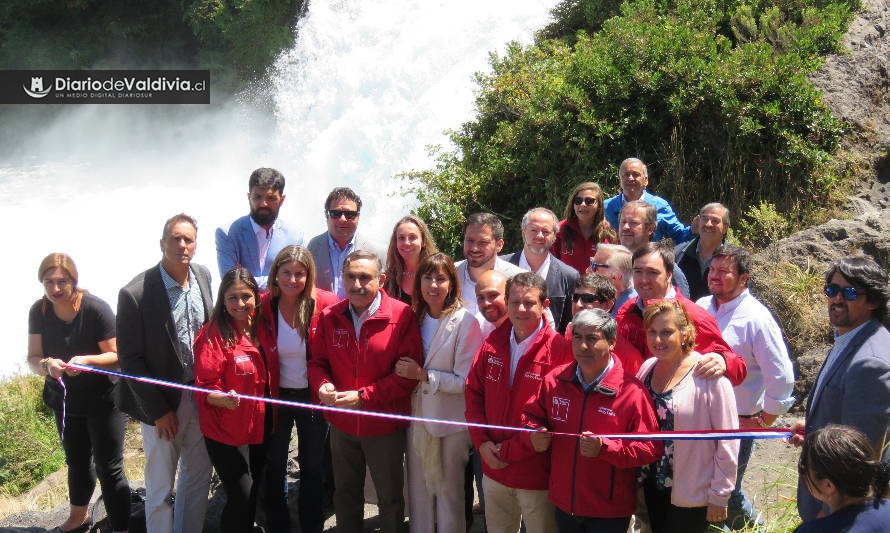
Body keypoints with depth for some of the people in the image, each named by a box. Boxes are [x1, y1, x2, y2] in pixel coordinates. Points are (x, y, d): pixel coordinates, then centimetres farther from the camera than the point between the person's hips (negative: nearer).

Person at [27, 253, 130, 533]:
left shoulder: (96, 309, -23)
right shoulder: (39, 311, -9)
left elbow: (116, 356, -19)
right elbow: (33, 358, -7)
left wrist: (87, 360, -37)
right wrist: (47, 364, -30)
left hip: (103, 400, -6)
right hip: (64, 400, 6)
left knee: (108, 468, -4)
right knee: (77, 460, 25)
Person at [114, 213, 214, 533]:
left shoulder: (203, 276, -1)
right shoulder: (136, 294, -19)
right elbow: (130, 359, -13)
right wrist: (158, 410, -12)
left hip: (200, 395, 5)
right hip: (163, 401, -5)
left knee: (198, 475, 18)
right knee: (161, 487, 8)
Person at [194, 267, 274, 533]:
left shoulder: (263, 330, 3)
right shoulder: (213, 335, -16)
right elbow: (205, 388, -18)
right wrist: (224, 398, -37)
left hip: (260, 429, 6)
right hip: (227, 433, -6)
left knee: (253, 494, 16)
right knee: (241, 497, -7)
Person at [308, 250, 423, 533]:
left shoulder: (402, 316, -16)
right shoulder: (330, 317, -2)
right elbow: (317, 361, 7)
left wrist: (364, 396, -22)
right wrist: (322, 385, -16)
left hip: (385, 424, -4)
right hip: (342, 424, 4)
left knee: (390, 498, 13)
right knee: (345, 494, 22)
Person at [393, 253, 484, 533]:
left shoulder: (465, 323, -16)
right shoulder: (416, 318, 3)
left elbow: (464, 381, -17)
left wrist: (422, 375, -18)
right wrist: (407, 372, -1)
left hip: (450, 421, -5)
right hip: (418, 416, 5)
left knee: (448, 492, 9)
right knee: (419, 489, 15)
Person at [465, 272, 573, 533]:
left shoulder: (560, 350, -16)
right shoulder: (492, 344, 2)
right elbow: (473, 394, 9)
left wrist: (510, 451, -14)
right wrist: (482, 443, -5)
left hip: (537, 474, -5)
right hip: (494, 472, 5)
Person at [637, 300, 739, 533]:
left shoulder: (708, 376, -18)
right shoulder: (647, 368, 0)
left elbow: (727, 443, -16)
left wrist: (719, 496, -12)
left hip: (690, 496, -5)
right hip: (653, 487, 6)